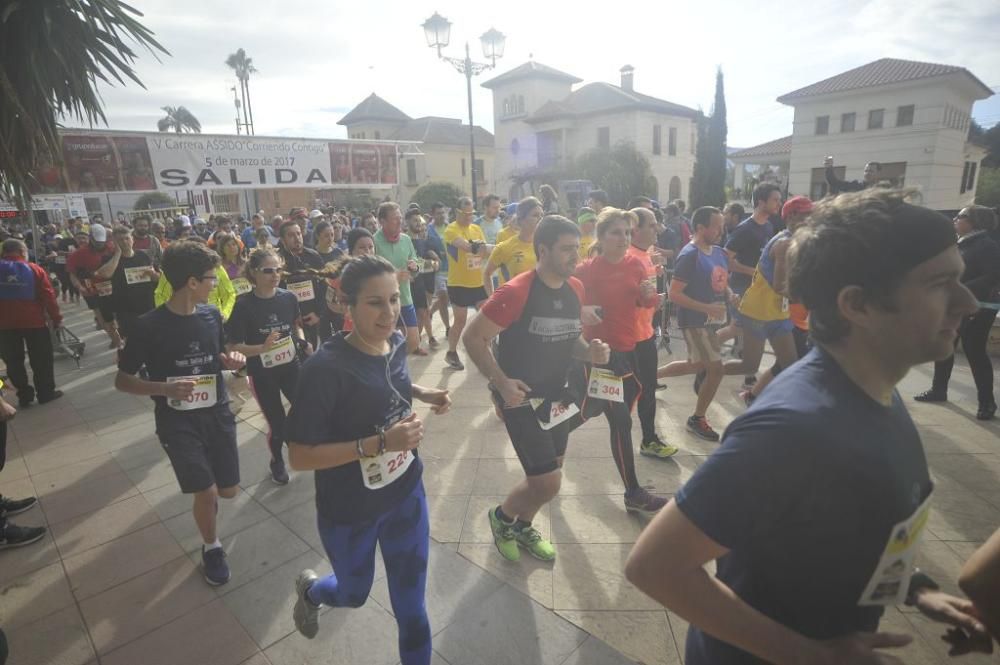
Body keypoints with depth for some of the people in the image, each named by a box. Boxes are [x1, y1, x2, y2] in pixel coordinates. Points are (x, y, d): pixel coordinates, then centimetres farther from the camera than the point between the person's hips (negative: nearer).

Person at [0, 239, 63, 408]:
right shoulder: (35, 269, -5)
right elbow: (48, 296, -7)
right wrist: (56, 318, 0)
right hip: (34, 321, -2)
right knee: (41, 360, 9)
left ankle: (24, 395, 15)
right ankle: (46, 393, 13)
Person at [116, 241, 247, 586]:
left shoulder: (212, 314, -2)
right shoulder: (150, 326, -15)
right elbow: (122, 380, -8)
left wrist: (233, 359, -9)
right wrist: (165, 388, -25)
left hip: (217, 413, 4)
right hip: (177, 420, -4)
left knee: (229, 490, 9)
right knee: (206, 491, -10)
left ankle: (206, 500, 47)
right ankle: (212, 547, 20)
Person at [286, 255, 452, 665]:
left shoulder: (396, 343, -9)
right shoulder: (325, 368, -28)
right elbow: (299, 457, -24)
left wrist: (423, 394, -5)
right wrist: (379, 443, -32)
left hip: (406, 495, 4)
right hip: (349, 510, -4)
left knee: (411, 608, 14)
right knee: (354, 595, 25)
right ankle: (309, 589, 60)